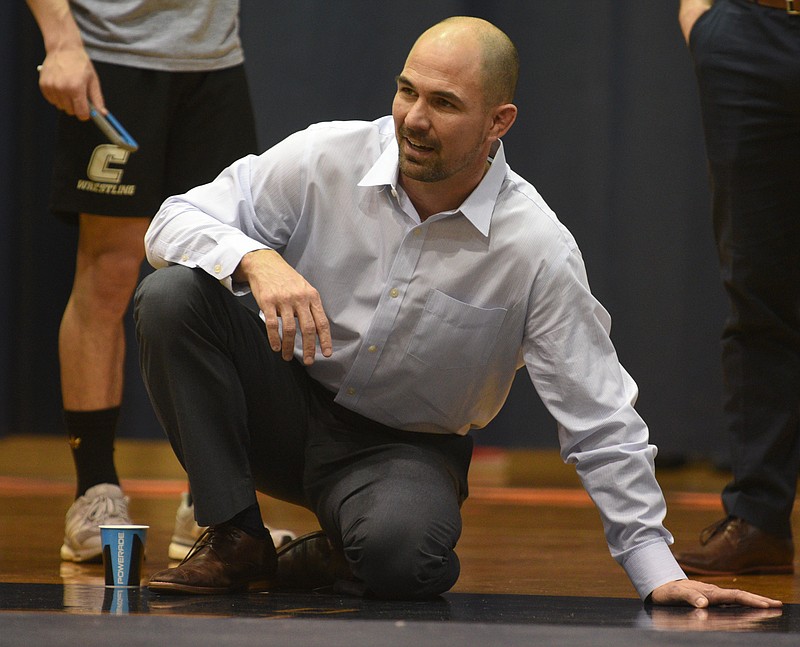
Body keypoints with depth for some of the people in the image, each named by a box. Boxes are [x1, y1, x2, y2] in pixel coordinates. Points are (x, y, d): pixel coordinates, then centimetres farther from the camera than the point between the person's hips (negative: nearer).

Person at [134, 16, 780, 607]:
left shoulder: (539, 251, -16)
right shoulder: (324, 158, -12)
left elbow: (600, 423, -11)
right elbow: (178, 221, -8)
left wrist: (657, 569, -14)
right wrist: (256, 259, -31)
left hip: (407, 447, -3)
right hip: (286, 404, 3)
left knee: (402, 553, -39)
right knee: (172, 292, -24)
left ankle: (333, 559, 2)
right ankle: (235, 541, -12)